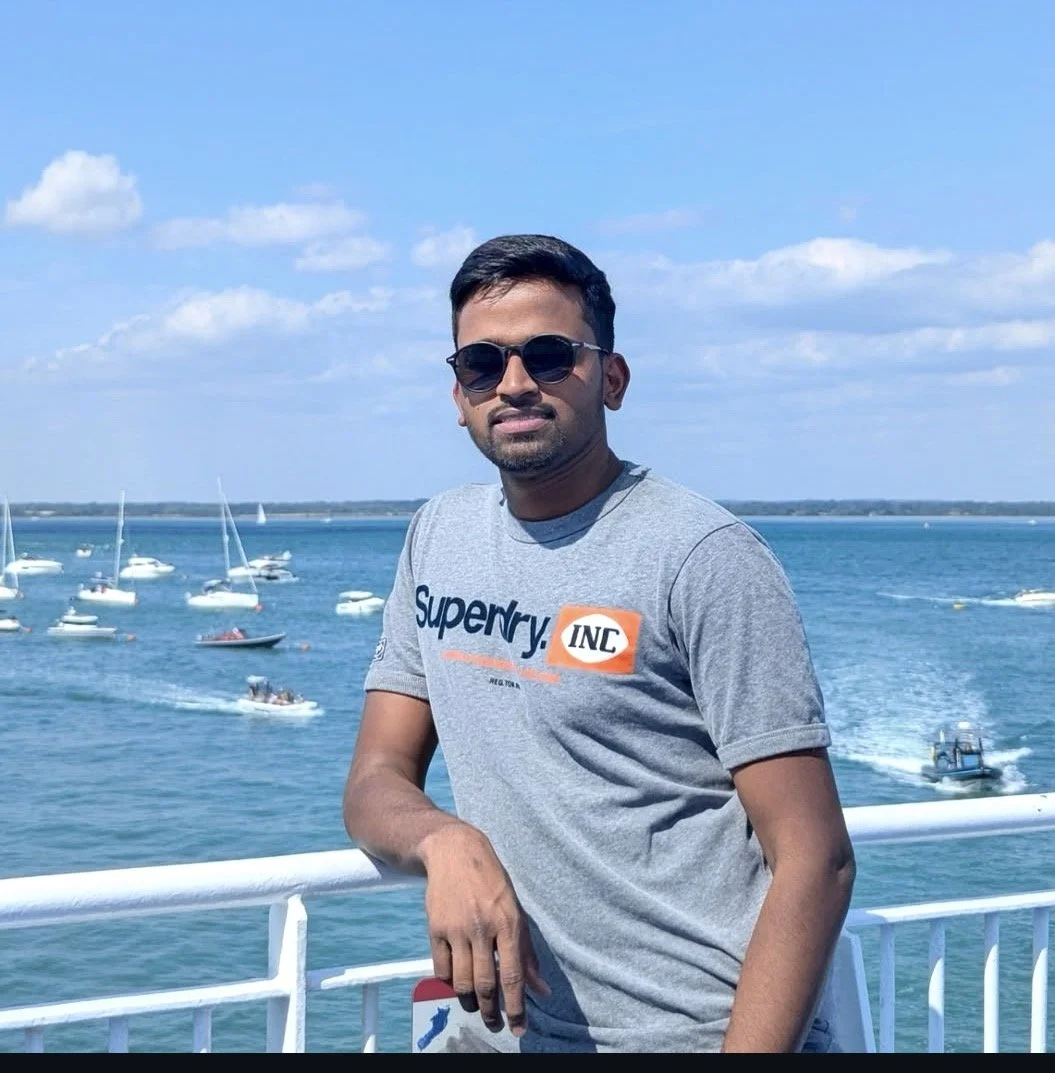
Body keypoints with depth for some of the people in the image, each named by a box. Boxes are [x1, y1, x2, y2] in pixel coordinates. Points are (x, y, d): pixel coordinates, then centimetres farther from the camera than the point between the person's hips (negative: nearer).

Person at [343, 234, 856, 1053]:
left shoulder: (702, 555, -14)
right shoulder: (439, 538, 5)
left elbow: (815, 856, -16)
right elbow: (376, 782, 4)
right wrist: (446, 844, -18)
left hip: (700, 1033, -5)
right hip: (511, 1026, 5)